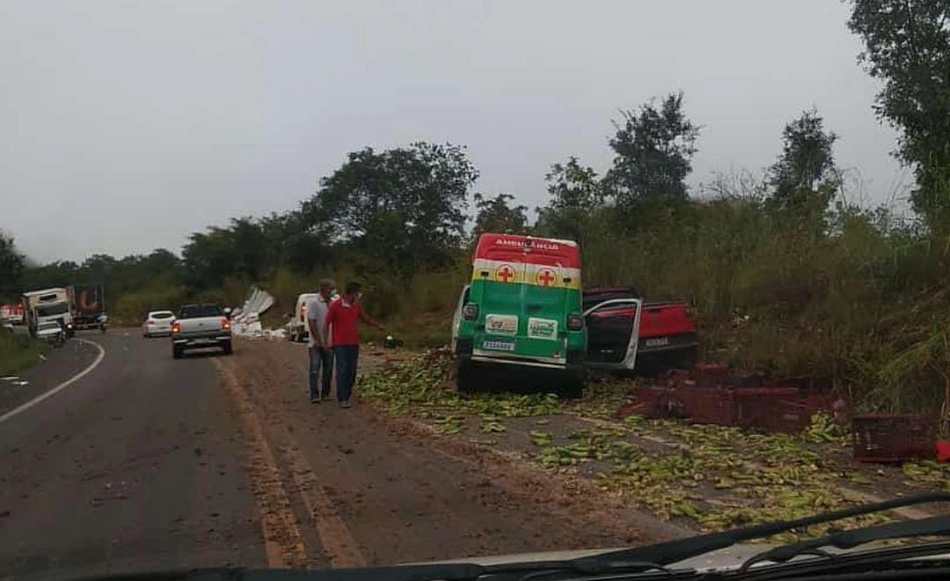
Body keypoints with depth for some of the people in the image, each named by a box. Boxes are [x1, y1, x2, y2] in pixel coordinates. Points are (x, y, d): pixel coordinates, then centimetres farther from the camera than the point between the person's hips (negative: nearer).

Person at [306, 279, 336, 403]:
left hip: (329, 343, 6)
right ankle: (314, 396, -5)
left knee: (328, 370, 10)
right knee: (315, 369, -6)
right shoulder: (313, 303, -10)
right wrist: (317, 340, -14)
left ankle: (325, 393, 19)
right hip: (316, 343, -6)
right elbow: (311, 323, -12)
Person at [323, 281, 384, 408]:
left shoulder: (357, 306, 8)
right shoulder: (335, 306, -7)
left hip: (354, 344, 5)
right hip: (340, 344, -5)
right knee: (342, 370, -7)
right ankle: (342, 399, -5)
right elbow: (327, 323, -5)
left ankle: (347, 396, 15)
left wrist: (378, 326, 31)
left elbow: (365, 318, 24)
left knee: (352, 370, 5)